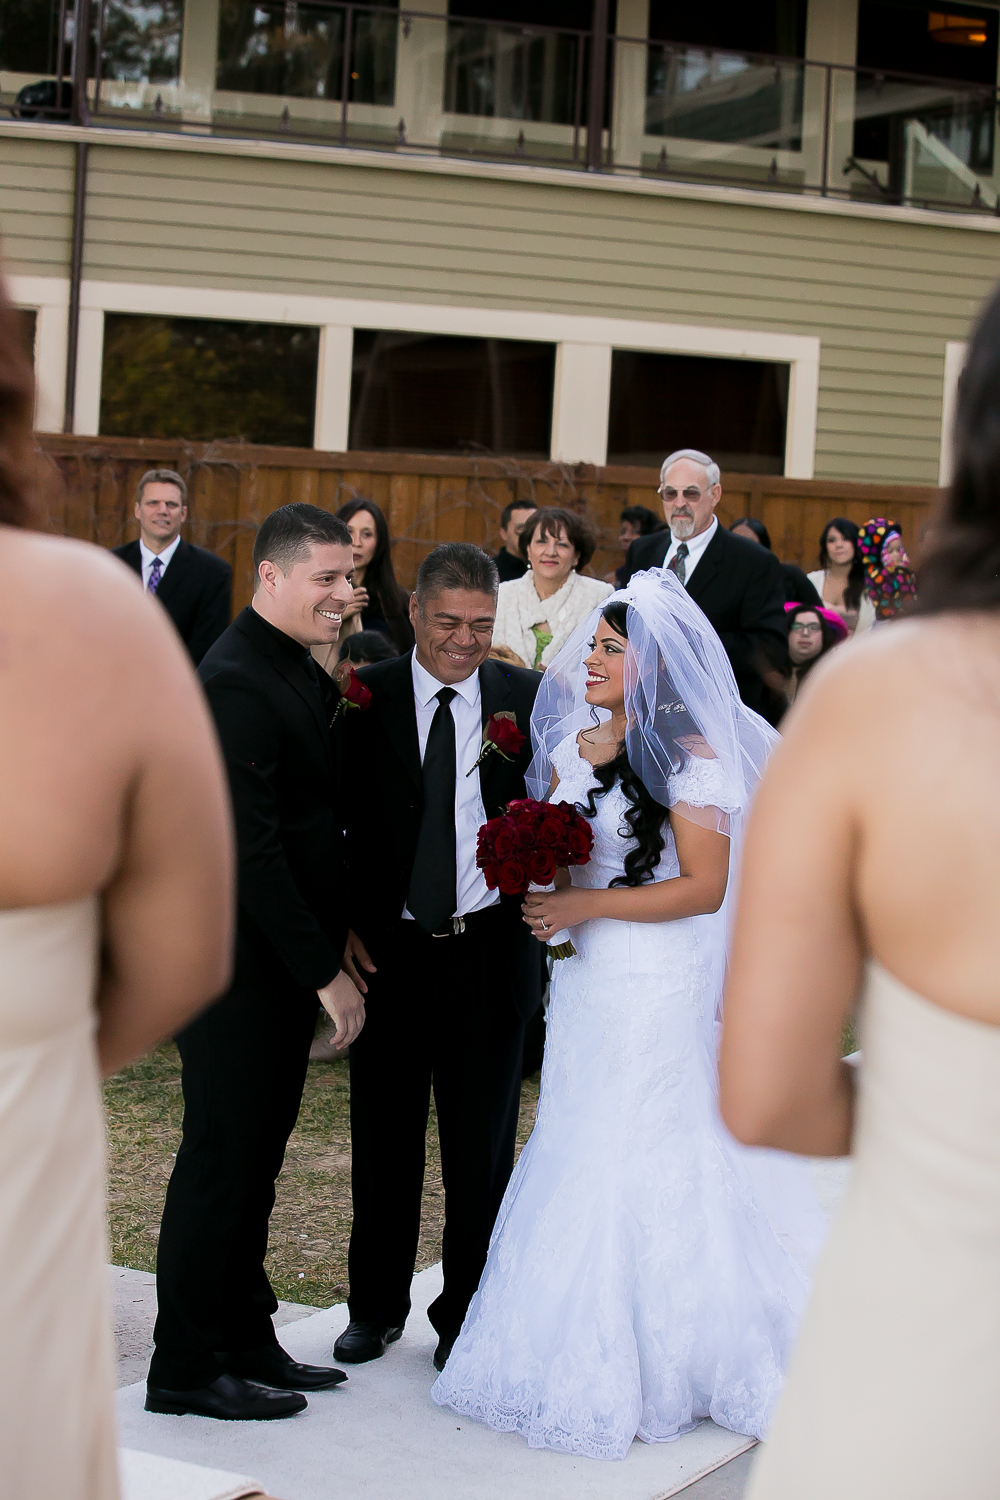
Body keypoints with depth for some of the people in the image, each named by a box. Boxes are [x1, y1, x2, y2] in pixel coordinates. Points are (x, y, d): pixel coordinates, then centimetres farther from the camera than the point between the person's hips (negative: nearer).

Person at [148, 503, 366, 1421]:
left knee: (257, 1152, 16)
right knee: (221, 1156, 1)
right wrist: (325, 971, -19)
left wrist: (338, 933, 9)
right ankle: (186, 1368, 13)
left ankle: (244, 1340, 28)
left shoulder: (299, 671, 11)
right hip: (239, 963, -9)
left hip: (286, 958, 9)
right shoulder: (237, 684, -20)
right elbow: (252, 851, -23)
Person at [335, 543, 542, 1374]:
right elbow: (332, 821, 1)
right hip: (387, 952, 0)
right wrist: (342, 927, -6)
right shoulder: (364, 697, -1)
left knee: (482, 1147, 9)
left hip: (490, 952, 0)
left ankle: (467, 1313, 26)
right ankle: (377, 1304, 30)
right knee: (383, 1140, 13)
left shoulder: (527, 697, 0)